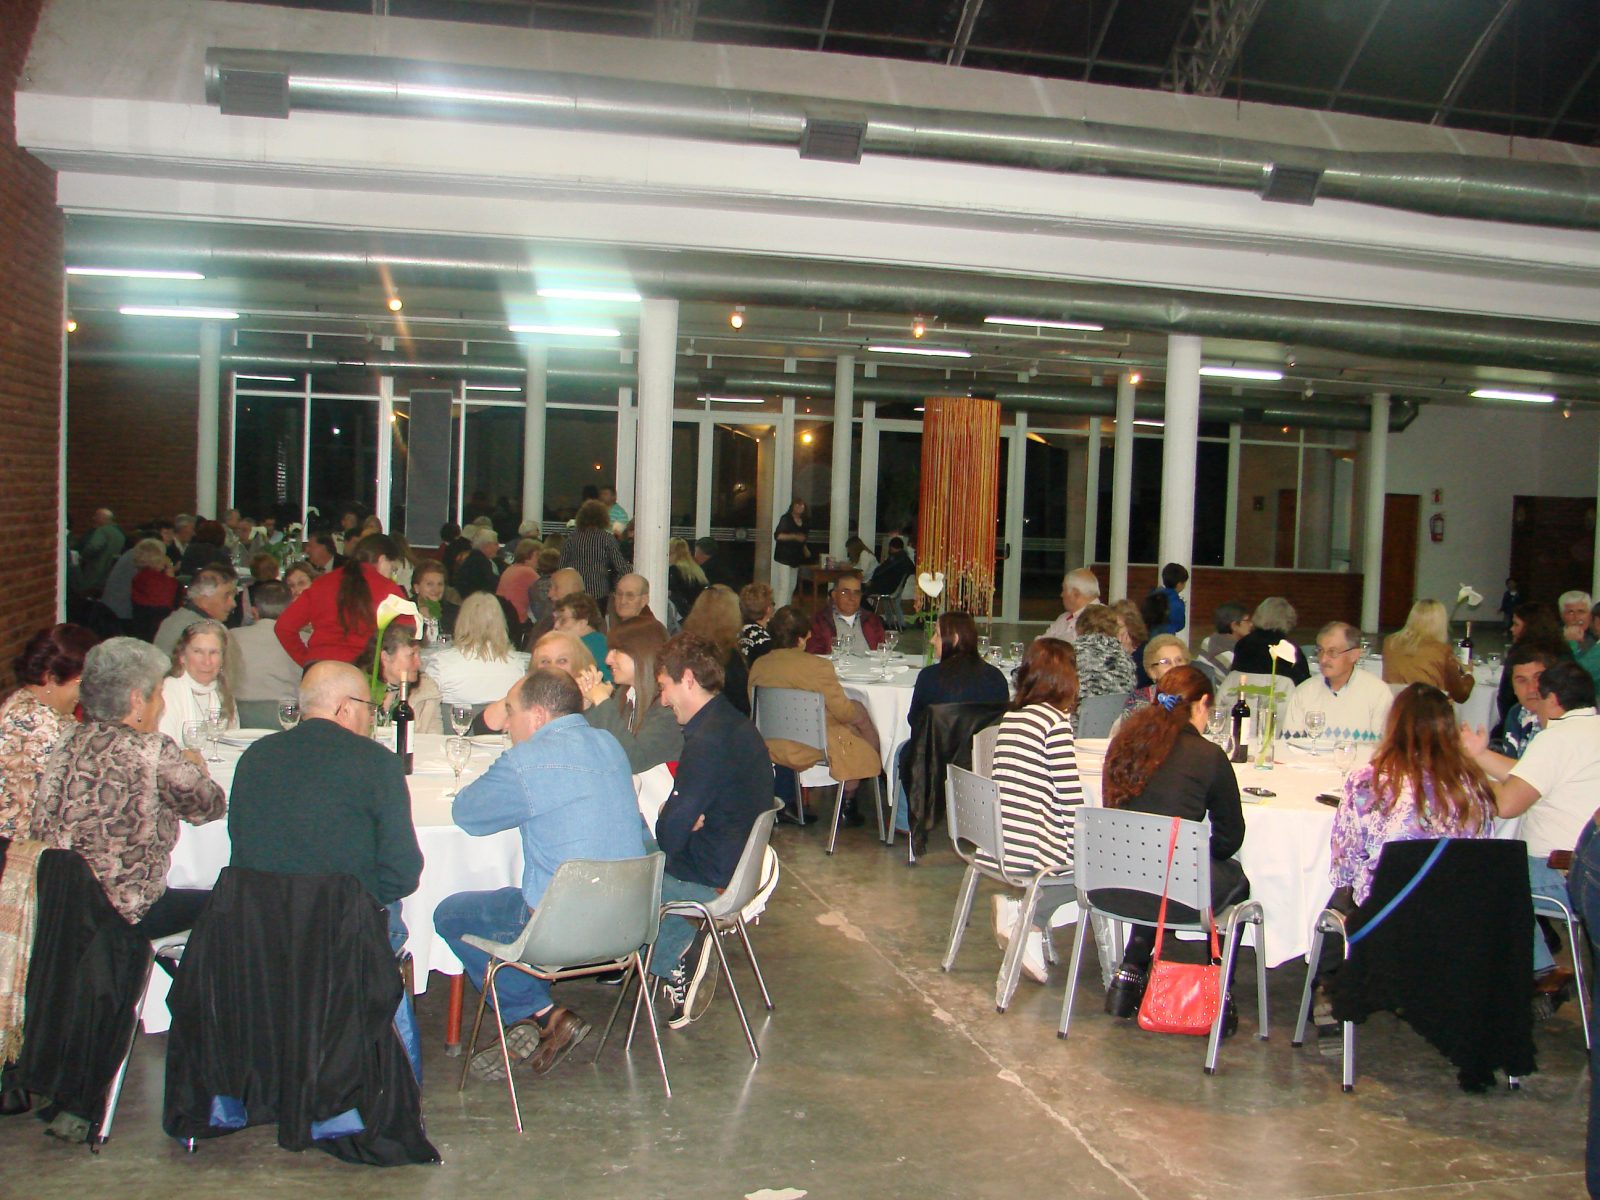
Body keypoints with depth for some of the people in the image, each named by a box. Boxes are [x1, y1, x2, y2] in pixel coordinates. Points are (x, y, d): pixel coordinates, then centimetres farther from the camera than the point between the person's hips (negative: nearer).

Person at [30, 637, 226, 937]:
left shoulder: (70, 739, 3)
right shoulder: (152, 752, -17)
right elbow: (211, 807, -4)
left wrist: (181, 764, 16)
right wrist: (196, 767, 16)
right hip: (119, 915, -7)